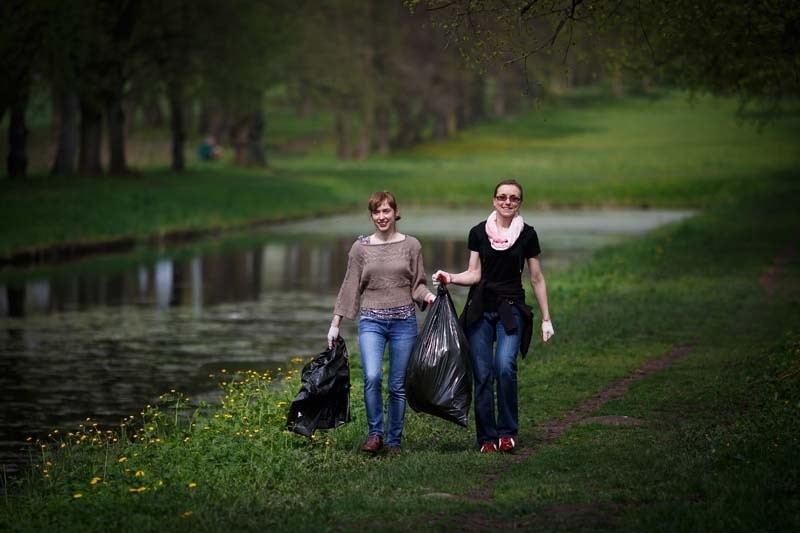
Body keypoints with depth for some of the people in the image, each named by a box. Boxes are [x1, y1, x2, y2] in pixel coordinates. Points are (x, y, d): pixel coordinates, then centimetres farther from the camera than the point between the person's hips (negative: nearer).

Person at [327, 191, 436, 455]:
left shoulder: (411, 245, 5)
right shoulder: (360, 247, 5)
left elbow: (417, 284, 8)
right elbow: (350, 287, 8)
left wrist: (427, 296, -14)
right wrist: (335, 324, 7)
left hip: (404, 321, 1)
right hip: (371, 321, -1)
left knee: (398, 385, 4)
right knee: (372, 377, -19)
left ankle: (393, 440, 15)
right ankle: (375, 432, -2)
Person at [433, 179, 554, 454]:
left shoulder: (527, 235, 4)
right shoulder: (479, 233, 5)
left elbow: (537, 279, 9)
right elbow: (474, 274, 6)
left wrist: (546, 319, 8)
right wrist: (450, 278, -13)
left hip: (511, 309, -1)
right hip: (481, 309, 2)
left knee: (505, 367, -21)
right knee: (482, 375, -1)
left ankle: (507, 432, -7)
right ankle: (487, 438, 7)